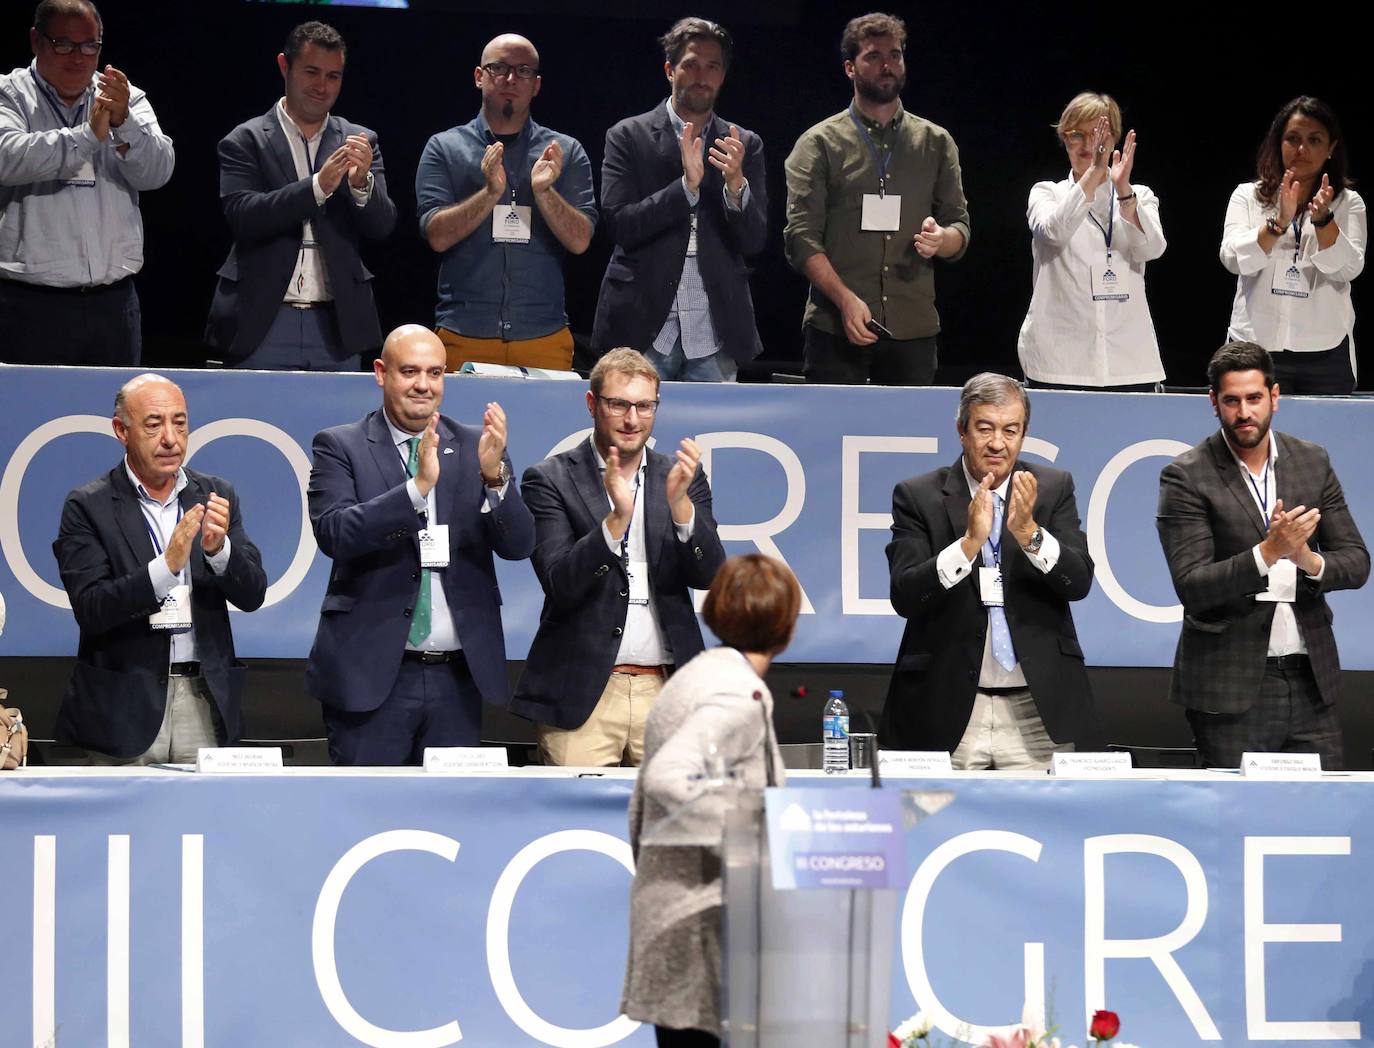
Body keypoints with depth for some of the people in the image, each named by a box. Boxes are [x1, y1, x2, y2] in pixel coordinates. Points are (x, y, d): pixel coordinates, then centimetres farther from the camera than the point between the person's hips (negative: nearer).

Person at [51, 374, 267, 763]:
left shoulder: (216, 496, 9)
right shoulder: (87, 507, -2)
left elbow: (253, 595, 5)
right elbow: (90, 610, -12)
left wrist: (218, 548, -15)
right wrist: (168, 565, -24)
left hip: (204, 698, 3)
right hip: (126, 706, -3)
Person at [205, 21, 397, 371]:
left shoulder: (361, 142, 10)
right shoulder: (246, 142, 2)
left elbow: (382, 226, 3)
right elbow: (243, 217, -12)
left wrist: (362, 182, -19)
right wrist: (318, 185, -23)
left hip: (337, 328, 2)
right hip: (264, 327, -2)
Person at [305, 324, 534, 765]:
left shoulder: (475, 447, 8)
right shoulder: (340, 447, 1)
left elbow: (518, 545, 0)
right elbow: (333, 534, -15)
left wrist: (495, 474, -19)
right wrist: (418, 486, -26)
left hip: (458, 677, 3)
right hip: (372, 675, -3)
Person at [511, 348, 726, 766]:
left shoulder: (681, 478, 12)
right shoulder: (550, 480, 2)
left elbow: (710, 576, 2)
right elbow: (560, 584, -9)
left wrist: (679, 500, -14)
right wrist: (617, 518, -22)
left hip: (666, 690, 3)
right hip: (582, 696, -3)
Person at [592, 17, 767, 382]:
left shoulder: (745, 146, 9)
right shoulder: (629, 136, 2)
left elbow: (754, 240, 3)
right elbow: (619, 225, -7)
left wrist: (735, 183, -16)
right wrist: (686, 185, -19)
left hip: (715, 336, 2)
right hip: (642, 326, -2)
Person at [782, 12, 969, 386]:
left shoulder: (936, 143, 14)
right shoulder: (819, 144, 4)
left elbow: (961, 227, 14)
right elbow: (801, 237, -4)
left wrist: (941, 240, -12)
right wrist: (846, 300, -18)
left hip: (915, 329, 3)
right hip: (835, 329, -2)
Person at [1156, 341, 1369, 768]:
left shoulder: (1313, 461, 8)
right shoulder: (1186, 477, -5)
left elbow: (1356, 562, 9)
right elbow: (1191, 587, -12)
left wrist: (1309, 560, -14)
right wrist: (1268, 552, -25)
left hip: (1311, 679, 4)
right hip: (1231, 683, -4)